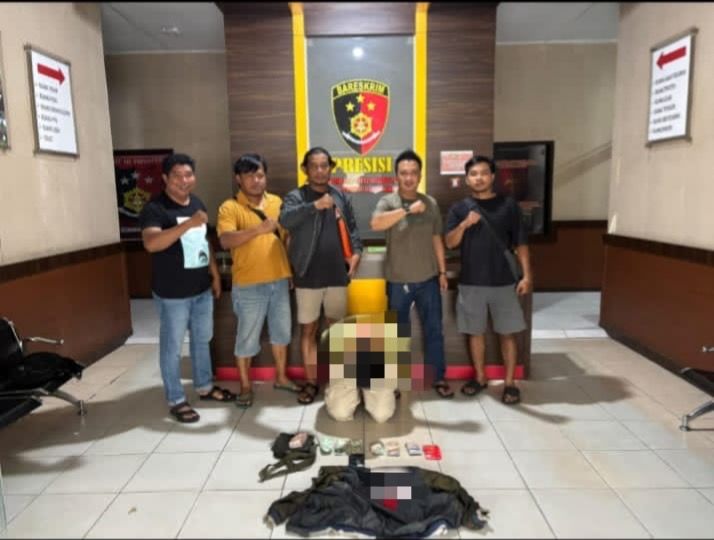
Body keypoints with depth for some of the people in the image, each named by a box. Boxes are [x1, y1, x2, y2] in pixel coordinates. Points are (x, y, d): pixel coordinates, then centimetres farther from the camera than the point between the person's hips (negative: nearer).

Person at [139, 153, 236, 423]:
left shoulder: (197, 203, 9)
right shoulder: (155, 208, -15)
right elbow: (151, 243, -31)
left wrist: (215, 273, 16)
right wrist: (188, 224, -39)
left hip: (202, 289, 7)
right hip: (172, 293, -7)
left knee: (202, 340, 19)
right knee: (172, 347, 6)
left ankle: (205, 387, 36)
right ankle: (176, 400, 20)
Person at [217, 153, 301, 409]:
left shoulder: (277, 202, 8)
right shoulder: (230, 207, -8)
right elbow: (225, 241, -23)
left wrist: (291, 270, 13)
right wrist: (259, 229, -33)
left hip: (279, 280, 5)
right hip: (249, 285, -5)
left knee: (281, 330, 16)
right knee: (247, 337, 6)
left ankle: (281, 377, 34)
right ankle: (245, 386, 23)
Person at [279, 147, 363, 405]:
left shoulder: (341, 196, 9)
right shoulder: (296, 196, -4)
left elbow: (352, 227, 14)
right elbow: (285, 219, -24)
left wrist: (356, 252, -2)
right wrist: (315, 205, -34)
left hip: (337, 275, 3)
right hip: (308, 277, -3)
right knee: (308, 329, 6)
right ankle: (311, 382, 17)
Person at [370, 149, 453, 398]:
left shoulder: (431, 203, 4)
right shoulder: (388, 201, -8)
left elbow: (437, 239, 9)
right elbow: (375, 224, -29)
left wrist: (442, 271, 8)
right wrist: (408, 210, -34)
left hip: (428, 279, 3)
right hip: (398, 281, -2)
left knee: (434, 330, 10)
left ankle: (438, 378, 26)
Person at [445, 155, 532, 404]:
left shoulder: (508, 205, 1)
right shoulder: (459, 208, 4)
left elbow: (521, 243, 1)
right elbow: (450, 243, -2)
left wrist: (527, 275, -6)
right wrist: (464, 225, -19)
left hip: (504, 282, -1)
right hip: (471, 283, 1)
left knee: (507, 333, 5)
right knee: (475, 332, 11)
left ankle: (509, 383, 18)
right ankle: (480, 377, 28)